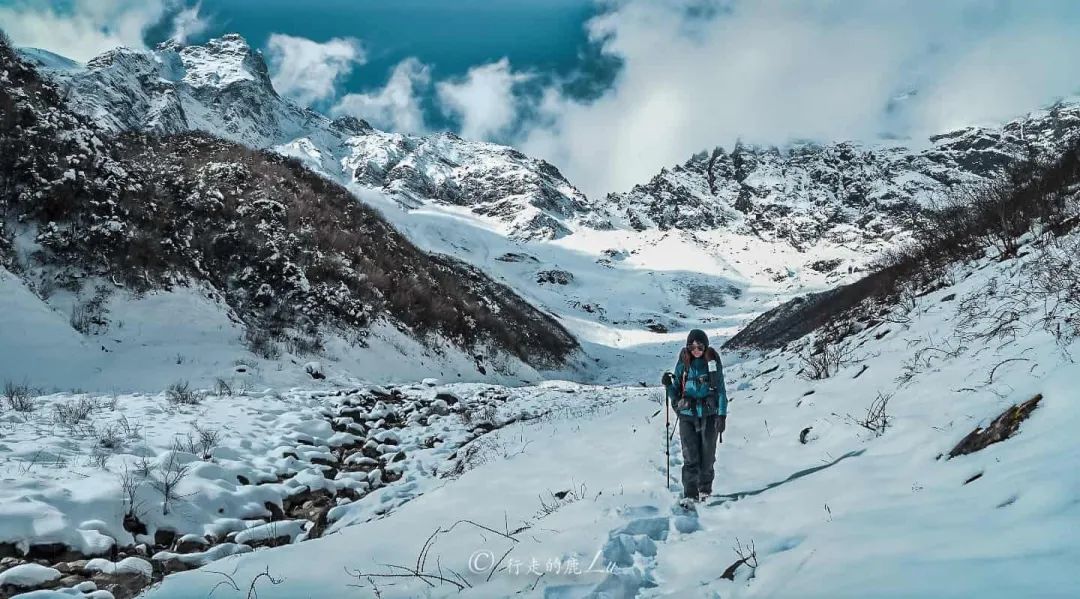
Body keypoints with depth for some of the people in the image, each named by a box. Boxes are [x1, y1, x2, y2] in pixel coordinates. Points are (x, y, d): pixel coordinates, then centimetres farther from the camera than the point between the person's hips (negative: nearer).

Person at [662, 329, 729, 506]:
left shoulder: (713, 362, -1)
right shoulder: (683, 364, 4)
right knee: (690, 456, -6)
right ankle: (690, 493, -3)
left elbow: (721, 390, 0)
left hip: (709, 415, -1)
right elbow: (676, 394, 11)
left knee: (707, 455, 6)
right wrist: (668, 385, -10)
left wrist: (722, 415, -8)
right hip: (687, 415, 1)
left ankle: (705, 489, 23)